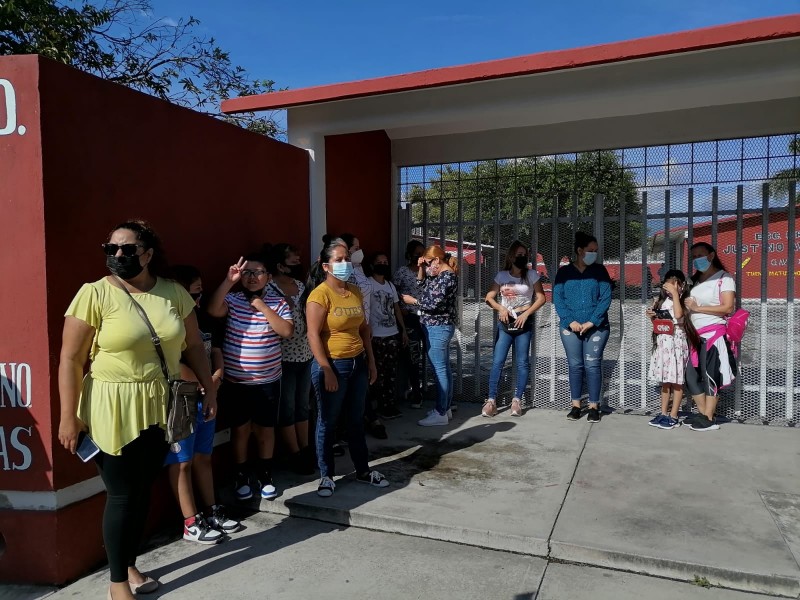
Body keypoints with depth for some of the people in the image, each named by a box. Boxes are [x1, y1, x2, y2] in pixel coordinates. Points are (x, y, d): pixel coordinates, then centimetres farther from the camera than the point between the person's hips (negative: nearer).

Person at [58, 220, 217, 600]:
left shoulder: (174, 292, 2)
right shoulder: (95, 294, -10)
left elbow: (193, 346, 10)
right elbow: (70, 359, -9)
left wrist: (209, 390, 10)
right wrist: (69, 417, -10)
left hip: (159, 408, 4)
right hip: (113, 409, -4)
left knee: (144, 490, 14)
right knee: (122, 495, 5)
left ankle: (129, 565, 35)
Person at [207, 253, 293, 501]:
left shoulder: (278, 303, -2)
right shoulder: (232, 299, -3)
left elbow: (287, 331, -17)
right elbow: (213, 310, -24)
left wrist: (261, 306, -19)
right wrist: (229, 280, -27)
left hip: (268, 381, 0)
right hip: (236, 381, 0)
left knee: (265, 428, 12)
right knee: (240, 428, 12)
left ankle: (265, 474, 30)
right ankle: (242, 475, 29)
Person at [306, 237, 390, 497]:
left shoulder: (355, 291, 8)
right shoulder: (320, 294, -13)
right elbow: (313, 335, -16)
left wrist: (371, 361, 12)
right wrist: (327, 370, -18)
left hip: (358, 363, 7)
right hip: (332, 365, -6)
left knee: (356, 420, 17)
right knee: (328, 422, 8)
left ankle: (363, 470, 31)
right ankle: (326, 476, 23)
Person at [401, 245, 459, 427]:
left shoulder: (447, 276, -15)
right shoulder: (439, 275, 14)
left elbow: (434, 304, -20)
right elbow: (422, 291, 17)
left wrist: (412, 301, -7)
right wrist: (421, 270, 7)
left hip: (438, 328, -10)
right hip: (439, 327, 10)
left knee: (440, 369, -7)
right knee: (444, 368, 14)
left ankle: (441, 414, -2)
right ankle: (445, 407, 22)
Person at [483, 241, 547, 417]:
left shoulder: (531, 275, 0)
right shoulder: (501, 276, 5)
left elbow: (541, 298, -2)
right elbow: (489, 297, 6)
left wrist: (526, 313, -12)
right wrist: (500, 308, -12)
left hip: (524, 323, -1)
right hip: (505, 323, 1)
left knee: (522, 362, 2)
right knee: (497, 362, -4)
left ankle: (517, 400, 10)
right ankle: (491, 400, -2)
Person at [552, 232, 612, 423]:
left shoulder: (599, 271, 4)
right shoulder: (564, 272, 5)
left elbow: (605, 298, -4)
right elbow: (557, 299, -1)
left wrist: (591, 322, -13)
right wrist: (570, 321, -12)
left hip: (596, 327, -1)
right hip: (570, 327, 1)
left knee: (592, 365, 0)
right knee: (575, 366, 5)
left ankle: (594, 406, 10)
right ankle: (575, 405, 15)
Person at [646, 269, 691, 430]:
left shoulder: (683, 300, -6)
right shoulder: (661, 300, 11)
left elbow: (678, 315, -27)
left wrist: (675, 293, -21)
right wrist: (651, 316, -3)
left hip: (676, 342, -6)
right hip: (662, 342, 6)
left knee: (676, 381, -1)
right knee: (665, 380, 12)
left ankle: (673, 417, 4)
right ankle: (663, 414, 19)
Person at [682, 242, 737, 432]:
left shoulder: (724, 278, -4)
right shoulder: (696, 280, 19)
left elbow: (728, 307, -14)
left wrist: (698, 308, -13)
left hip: (713, 335, -7)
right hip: (696, 336, 8)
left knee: (710, 376, -4)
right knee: (692, 376, 6)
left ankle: (709, 419, 3)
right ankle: (703, 414, 16)